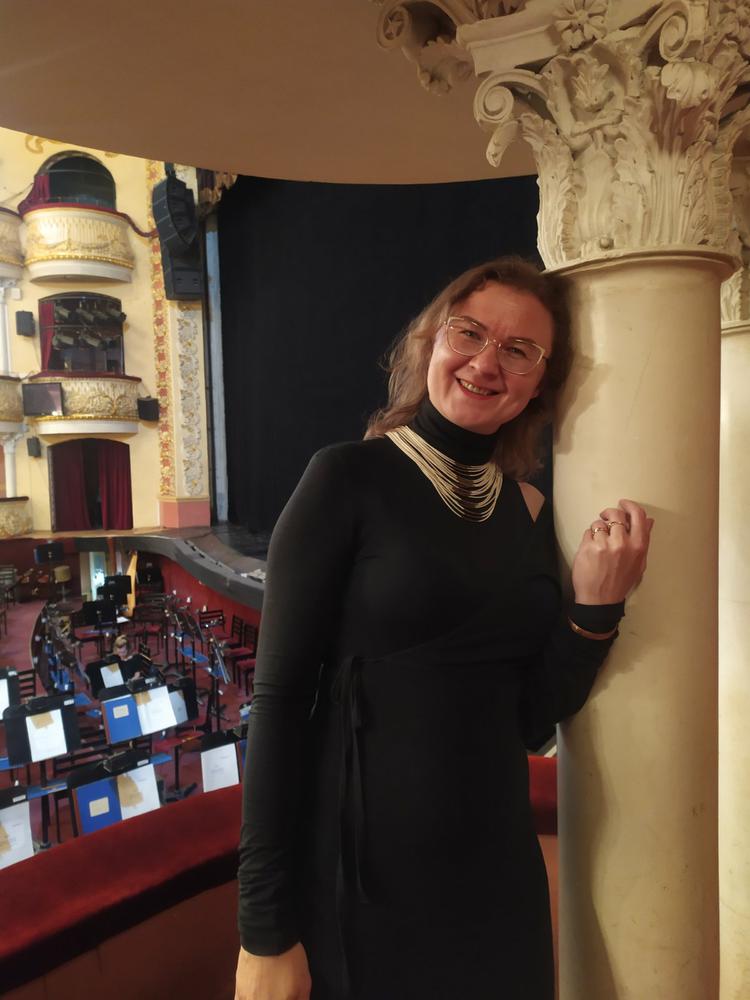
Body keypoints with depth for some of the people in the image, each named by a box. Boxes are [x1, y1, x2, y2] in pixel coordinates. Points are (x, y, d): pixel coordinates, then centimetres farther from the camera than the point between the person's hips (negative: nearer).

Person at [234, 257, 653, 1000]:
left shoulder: (531, 512, 3)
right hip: (360, 875, -5)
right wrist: (266, 929, -13)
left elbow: (531, 720, 4)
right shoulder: (350, 478, -13)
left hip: (499, 871, 6)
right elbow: (280, 697, -14)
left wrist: (596, 607, -10)